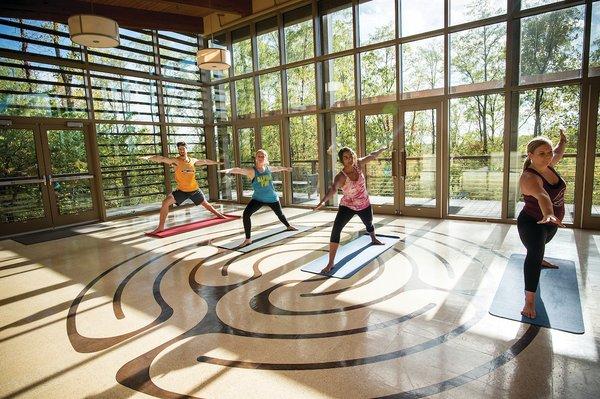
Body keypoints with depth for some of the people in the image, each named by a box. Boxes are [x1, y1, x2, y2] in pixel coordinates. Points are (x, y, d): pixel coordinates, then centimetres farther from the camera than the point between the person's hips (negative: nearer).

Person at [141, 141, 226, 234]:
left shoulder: (193, 160, 0)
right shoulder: (176, 161, -12)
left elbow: (205, 161, 18)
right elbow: (161, 158, -28)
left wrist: (216, 162, 33)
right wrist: (148, 157, -44)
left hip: (194, 190, 3)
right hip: (182, 191, -3)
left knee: (206, 204, 20)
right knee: (165, 202, -20)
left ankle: (219, 215, 45)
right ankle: (161, 227, -13)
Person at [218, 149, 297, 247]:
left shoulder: (268, 168, -4)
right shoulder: (252, 171, -17)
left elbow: (277, 168, 19)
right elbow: (239, 170, -37)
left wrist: (285, 168, 39)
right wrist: (229, 170, -56)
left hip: (272, 198, 3)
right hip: (258, 198, -3)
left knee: (280, 214, 23)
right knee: (246, 214, -22)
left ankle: (288, 226, 56)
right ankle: (248, 239, -11)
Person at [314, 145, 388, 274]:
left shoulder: (358, 164, -15)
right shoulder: (341, 177, -30)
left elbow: (372, 155, 4)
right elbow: (333, 189, -49)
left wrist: (383, 149, 20)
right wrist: (323, 201, -68)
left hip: (364, 205, 5)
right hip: (347, 206, -5)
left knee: (369, 224, 31)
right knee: (336, 230, -22)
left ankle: (374, 239, 69)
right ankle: (330, 263, -18)